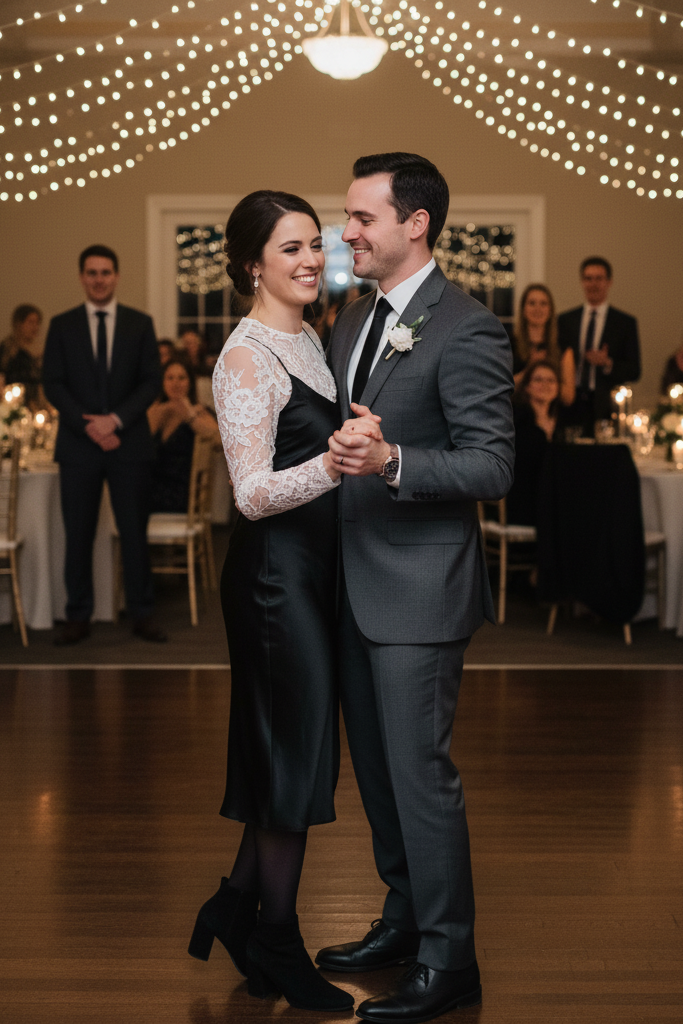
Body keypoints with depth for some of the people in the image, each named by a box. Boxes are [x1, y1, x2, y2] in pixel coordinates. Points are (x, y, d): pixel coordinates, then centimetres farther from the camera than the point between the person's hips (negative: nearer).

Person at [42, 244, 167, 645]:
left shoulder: (140, 324, 6)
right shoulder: (62, 325, 6)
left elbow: (152, 382, 1)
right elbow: (53, 384, 1)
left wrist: (115, 419, -12)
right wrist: (88, 426, -12)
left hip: (129, 443, 0)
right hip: (78, 446, 0)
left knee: (135, 532, 3)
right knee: (78, 534, 3)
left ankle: (142, 614, 11)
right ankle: (79, 617, 11)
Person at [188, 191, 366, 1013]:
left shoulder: (308, 340, 13)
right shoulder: (247, 357, -15)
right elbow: (253, 493, -22)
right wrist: (332, 465, -37)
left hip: (312, 567, 9)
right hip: (274, 569, -9)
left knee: (288, 751, 15)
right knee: (296, 750, -1)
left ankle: (236, 907, 30)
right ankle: (276, 946, 15)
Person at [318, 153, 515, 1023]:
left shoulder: (467, 330, -15)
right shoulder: (354, 316, 12)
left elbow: (493, 466, -19)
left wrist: (391, 461, -30)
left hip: (419, 590, -8)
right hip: (356, 583, 9)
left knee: (420, 772, -1)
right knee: (374, 765, 18)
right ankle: (404, 919, 35)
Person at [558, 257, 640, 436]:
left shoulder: (625, 323, 7)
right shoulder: (565, 320, 13)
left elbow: (634, 371, 4)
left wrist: (608, 364, -14)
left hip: (605, 408, -1)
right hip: (571, 406, 2)